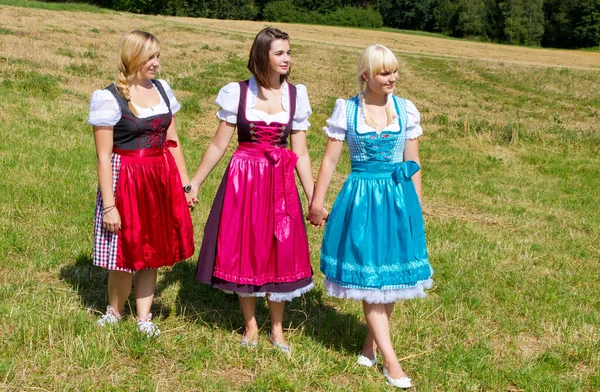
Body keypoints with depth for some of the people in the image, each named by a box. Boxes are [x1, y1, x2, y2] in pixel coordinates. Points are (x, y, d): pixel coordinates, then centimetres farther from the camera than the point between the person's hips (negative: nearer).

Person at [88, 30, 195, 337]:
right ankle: (114, 311, 28)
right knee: (125, 254, 3)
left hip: (162, 179, 5)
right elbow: (103, 156, -12)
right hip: (126, 182, -5)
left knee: (151, 252, 11)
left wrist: (185, 183, 12)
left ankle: (143, 318, 24)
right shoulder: (109, 98, -11)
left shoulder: (162, 89, 6)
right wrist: (109, 205, -14)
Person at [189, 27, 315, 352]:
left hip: (281, 182, 1)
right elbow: (219, 145, 2)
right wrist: (194, 183, 2)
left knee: (280, 253, 6)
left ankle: (276, 328, 25)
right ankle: (250, 326, 26)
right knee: (244, 251, 7)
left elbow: (301, 153, 4)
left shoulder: (295, 96, 1)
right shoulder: (237, 93, -4)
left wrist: (314, 199, 1)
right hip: (242, 179, -1)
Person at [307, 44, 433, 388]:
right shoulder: (347, 110, -4)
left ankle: (372, 343, 25)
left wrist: (416, 205, 7)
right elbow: (330, 159, 0)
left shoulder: (407, 110, 2)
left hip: (398, 197, 2)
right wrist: (317, 202, 2)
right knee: (369, 275, -1)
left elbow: (413, 163, 7)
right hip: (361, 198, -2)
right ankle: (389, 358, 7)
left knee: (392, 273, 8)